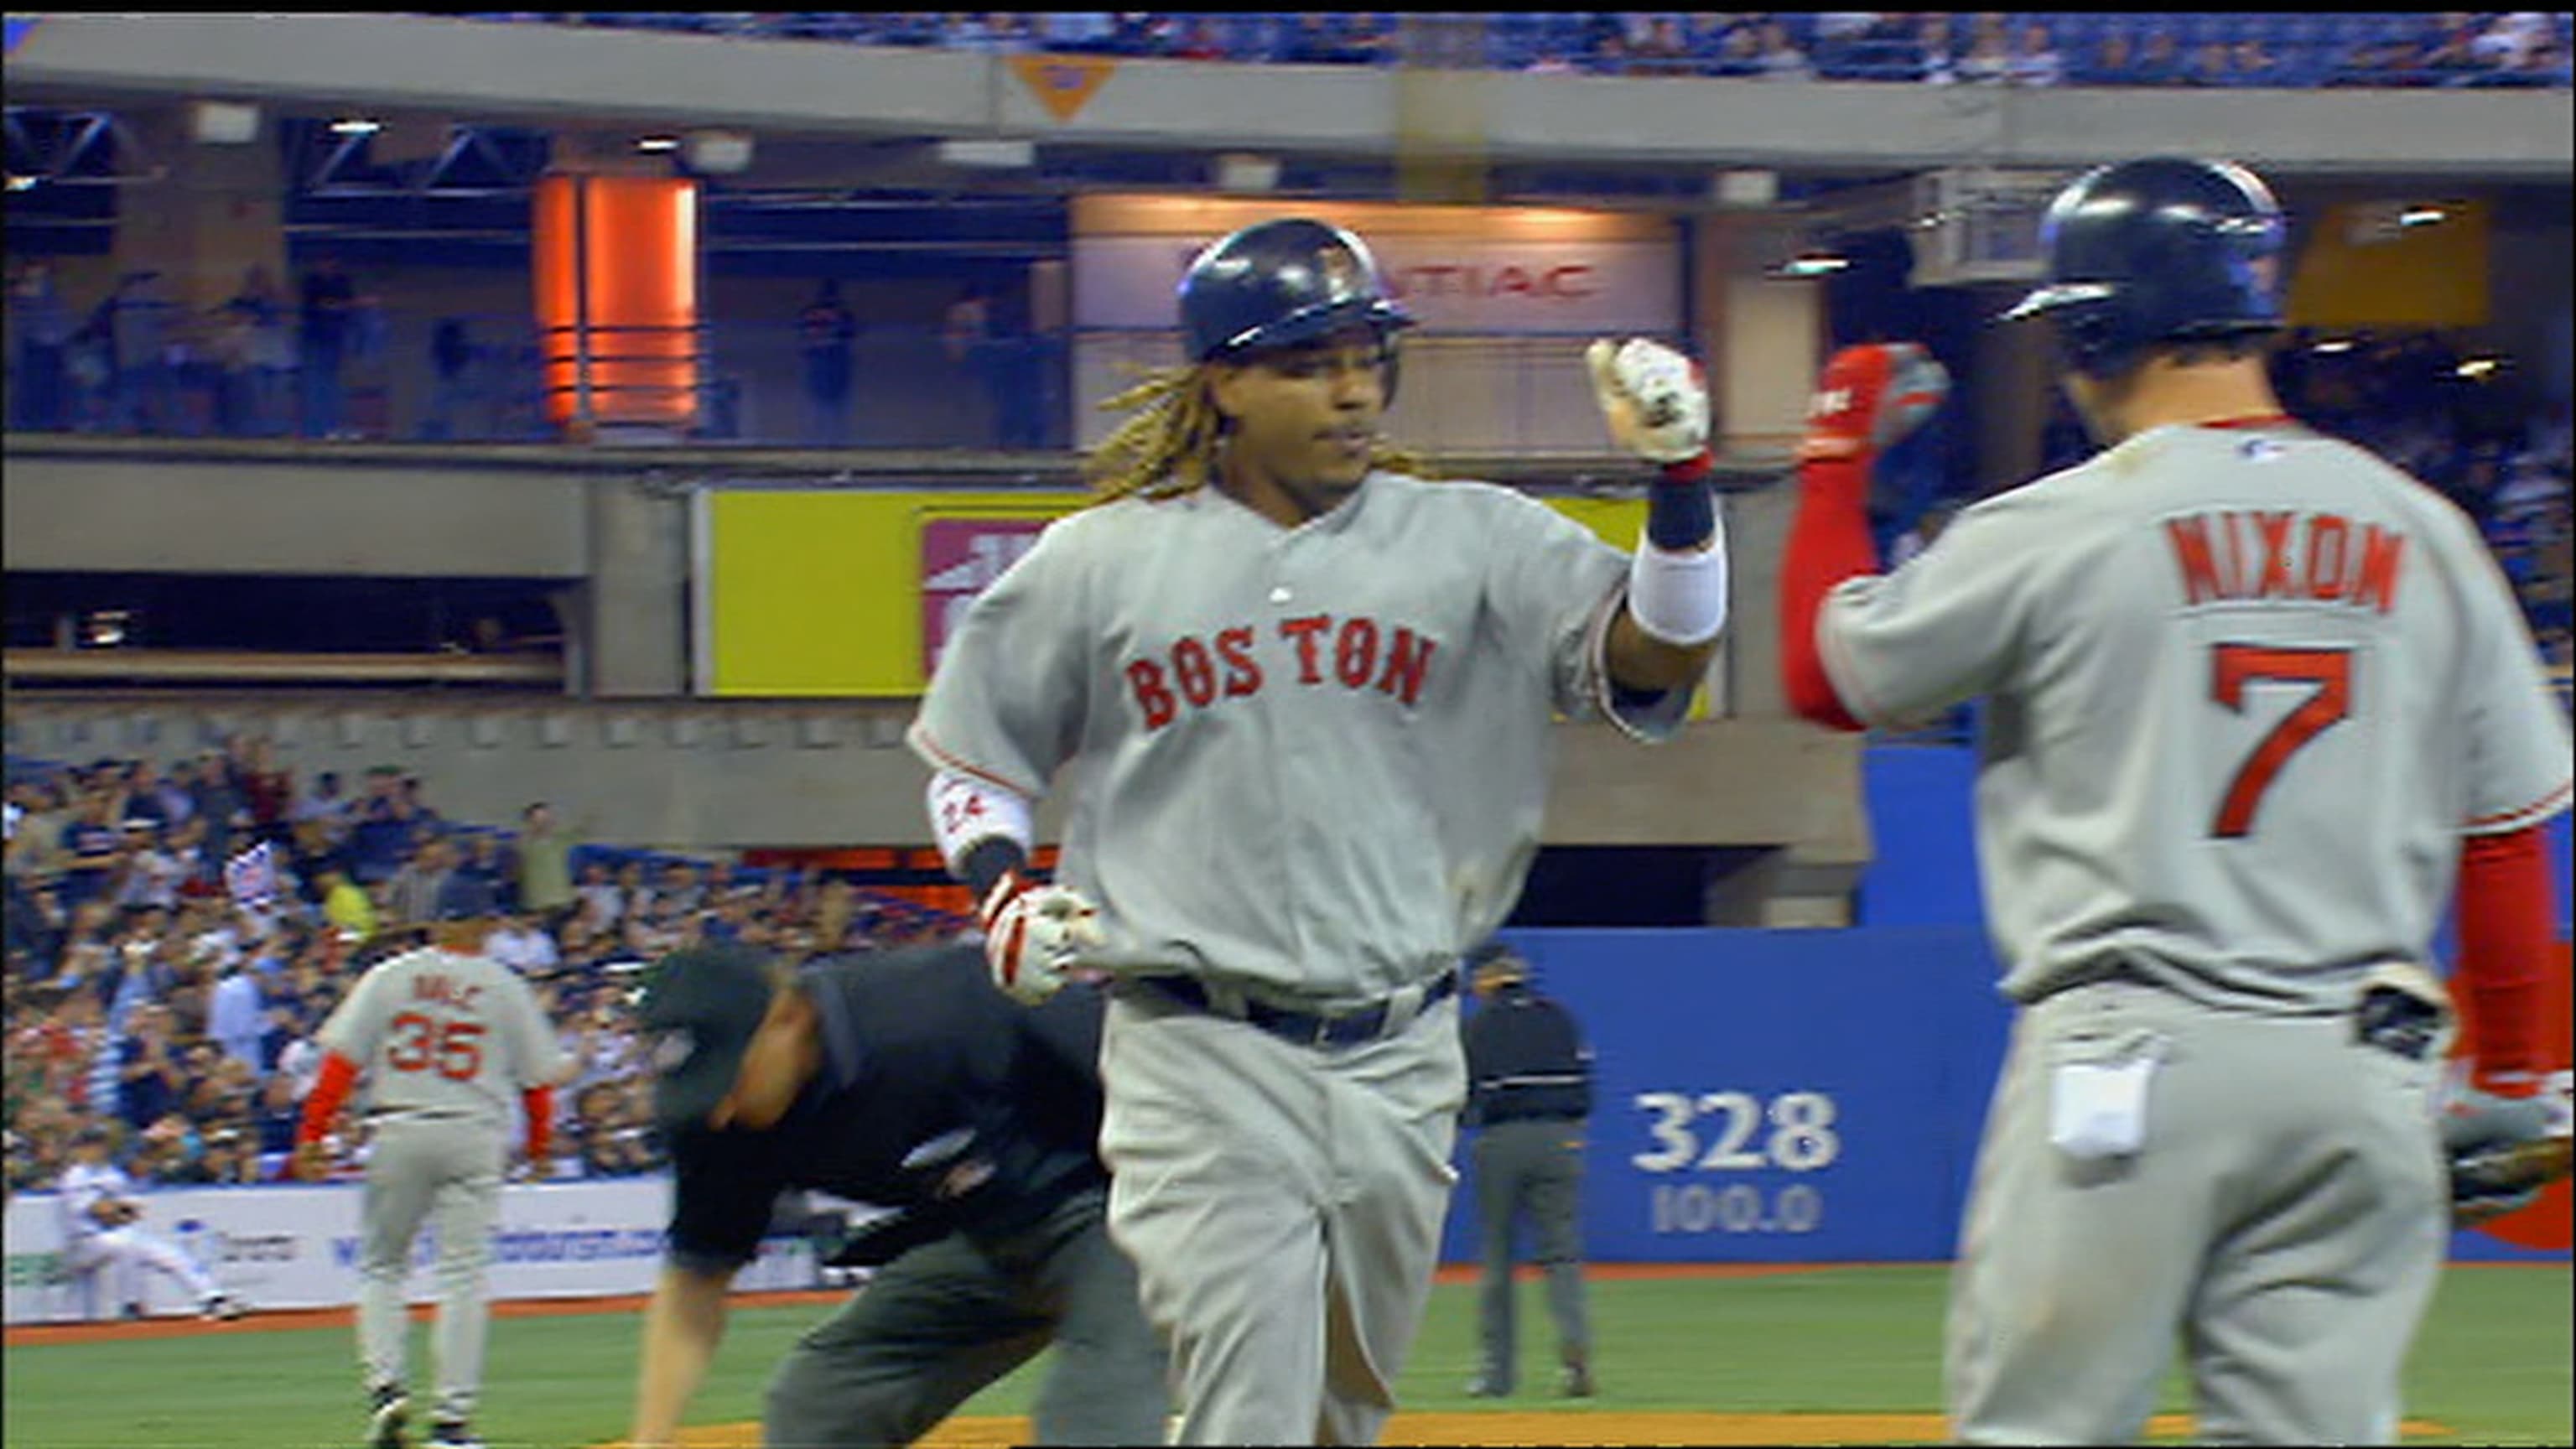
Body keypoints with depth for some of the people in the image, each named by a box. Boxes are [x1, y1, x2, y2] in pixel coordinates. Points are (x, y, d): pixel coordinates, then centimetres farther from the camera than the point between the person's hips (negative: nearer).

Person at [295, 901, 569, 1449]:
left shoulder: (389, 977, 3)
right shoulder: (506, 988, 3)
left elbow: (342, 1060, -2)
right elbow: (539, 1078, 6)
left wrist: (311, 1136, -1)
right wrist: (537, 1147, 20)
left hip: (398, 1131, 1)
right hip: (475, 1134, -1)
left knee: (381, 1265, 13)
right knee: (464, 1275, 2)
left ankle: (385, 1383, -6)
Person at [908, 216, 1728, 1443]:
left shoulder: (1473, 542, 3)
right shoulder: (1100, 563, 2)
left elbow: (1653, 662, -8)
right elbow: (970, 751, 15)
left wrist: (1678, 480, -21)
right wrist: (1001, 890, -3)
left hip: (1401, 1064, 3)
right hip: (1199, 1063, -3)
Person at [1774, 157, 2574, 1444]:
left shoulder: (2057, 528, -4)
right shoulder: (2421, 532, 8)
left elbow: (1828, 674, 9)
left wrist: (1836, 457, 22)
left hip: (2124, 1058, -4)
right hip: (2362, 1075, 4)